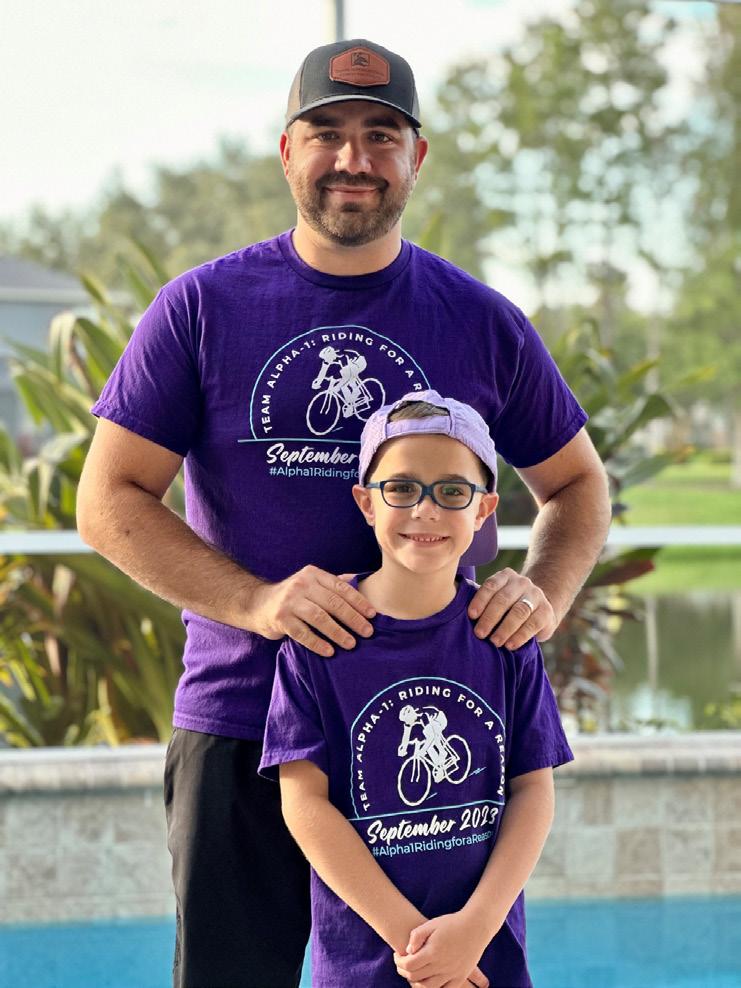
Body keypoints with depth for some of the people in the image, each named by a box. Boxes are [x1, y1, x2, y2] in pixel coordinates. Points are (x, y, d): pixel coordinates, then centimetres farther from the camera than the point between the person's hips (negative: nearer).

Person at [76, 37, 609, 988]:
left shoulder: (482, 324, 6)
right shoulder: (203, 308, 1)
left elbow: (577, 484, 17)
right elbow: (109, 500, -1)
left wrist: (542, 594, -5)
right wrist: (256, 602, -16)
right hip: (242, 723, -1)